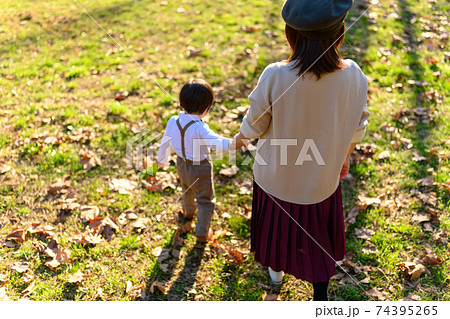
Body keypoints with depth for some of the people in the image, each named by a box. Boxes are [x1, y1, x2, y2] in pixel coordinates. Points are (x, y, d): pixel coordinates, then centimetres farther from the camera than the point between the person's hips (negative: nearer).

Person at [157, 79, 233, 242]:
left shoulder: (173, 121, -15)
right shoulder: (200, 128, -35)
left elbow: (165, 142, 1)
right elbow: (217, 143, -49)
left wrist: (162, 159, 18)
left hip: (182, 164, 6)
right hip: (200, 169, -6)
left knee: (187, 189, 36)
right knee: (206, 201, 17)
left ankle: (188, 211, 65)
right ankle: (202, 233, 30)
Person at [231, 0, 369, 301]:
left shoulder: (275, 77, -29)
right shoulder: (353, 76, -22)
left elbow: (254, 125, -14)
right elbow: (355, 127, -6)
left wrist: (240, 138, 10)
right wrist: (344, 156, 15)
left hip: (277, 175, -1)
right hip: (322, 179, 1)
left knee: (278, 223, 28)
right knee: (319, 234, 24)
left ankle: (277, 269, 58)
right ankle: (321, 299, 40)